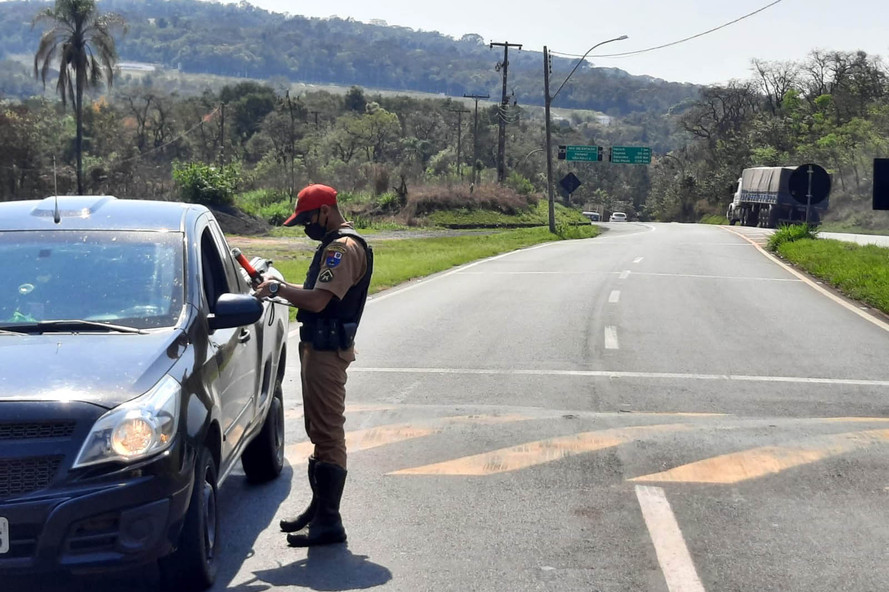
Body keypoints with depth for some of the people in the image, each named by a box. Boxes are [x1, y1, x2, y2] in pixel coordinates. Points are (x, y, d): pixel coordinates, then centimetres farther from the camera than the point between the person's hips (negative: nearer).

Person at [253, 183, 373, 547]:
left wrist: (279, 289, -12)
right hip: (317, 348, 11)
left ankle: (329, 523, -4)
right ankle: (319, 509, 27)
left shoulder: (344, 248, -17)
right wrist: (282, 291, 9)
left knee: (328, 434, -8)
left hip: (327, 352, -11)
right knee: (320, 433, 17)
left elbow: (318, 300, -26)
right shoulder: (335, 245, 18)